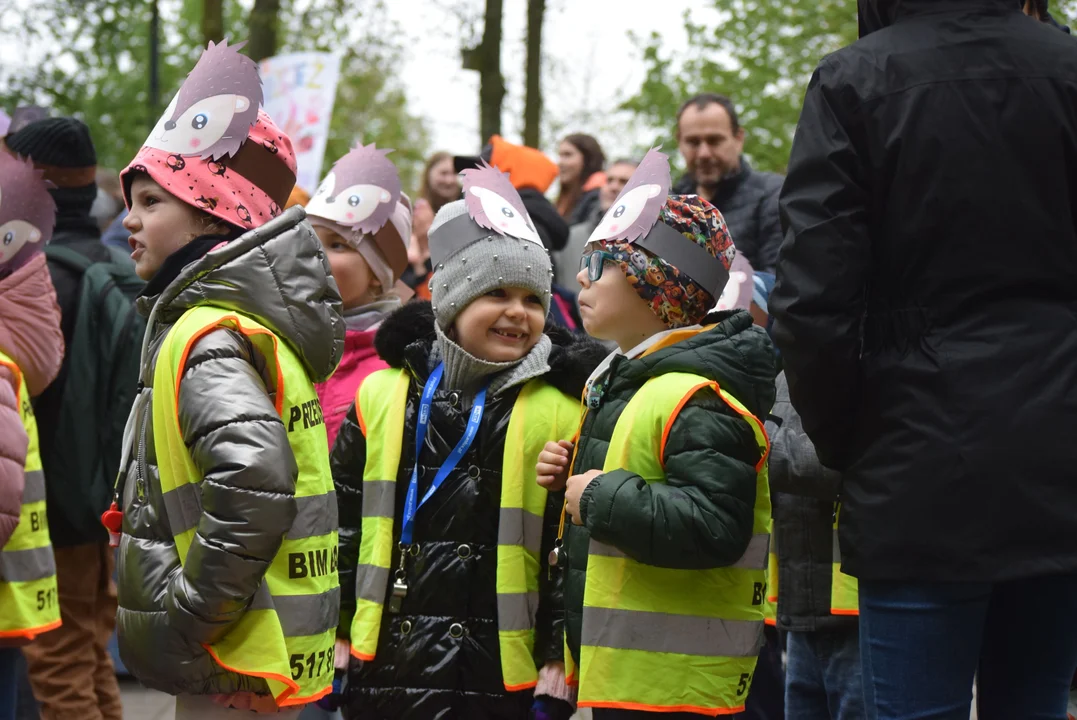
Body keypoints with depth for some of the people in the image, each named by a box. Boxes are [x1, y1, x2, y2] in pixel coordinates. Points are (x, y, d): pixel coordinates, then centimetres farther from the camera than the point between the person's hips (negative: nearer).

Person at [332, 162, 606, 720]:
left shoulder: (563, 410, -1)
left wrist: (561, 657, -7)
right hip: (385, 670, 3)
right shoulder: (380, 397, 8)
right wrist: (333, 633, 8)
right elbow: (340, 524, 13)